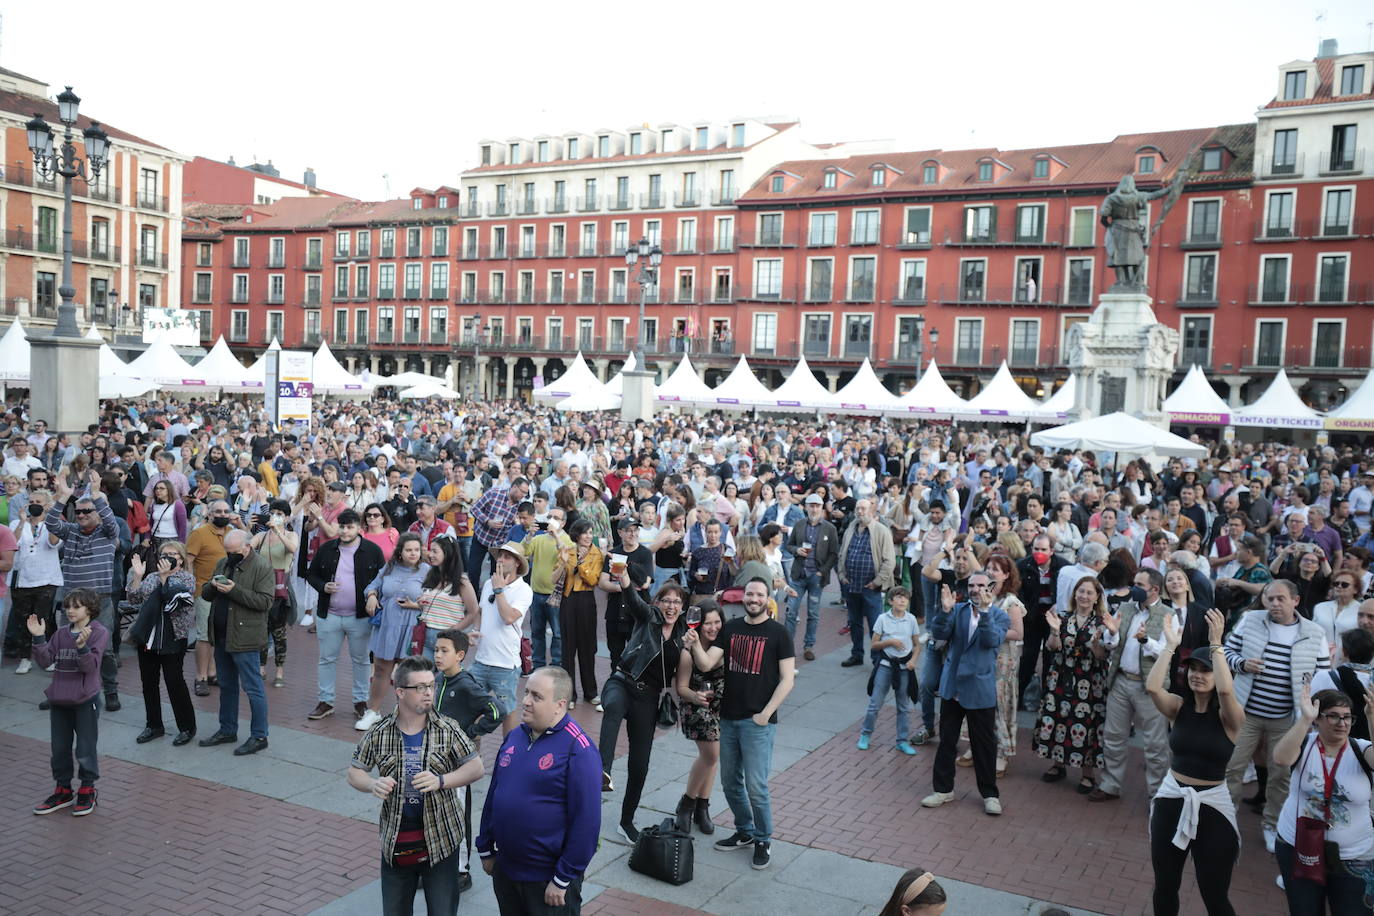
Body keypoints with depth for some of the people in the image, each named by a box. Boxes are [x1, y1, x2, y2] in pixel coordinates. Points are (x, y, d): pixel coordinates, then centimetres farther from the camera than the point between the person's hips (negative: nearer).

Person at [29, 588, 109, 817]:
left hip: (85, 700, -6)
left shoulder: (99, 632, -10)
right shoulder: (61, 633, 6)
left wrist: (82, 646, -35)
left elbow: (91, 666, -18)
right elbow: (45, 661, 0)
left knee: (86, 749, 4)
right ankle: (63, 791, 28)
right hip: (59, 699, 6)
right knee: (59, 748, 15)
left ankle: (87, 790, 20)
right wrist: (38, 638, -11)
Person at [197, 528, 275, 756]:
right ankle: (227, 730, 30)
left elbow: (264, 602, -18)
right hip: (221, 636, 8)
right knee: (226, 686, 18)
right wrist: (213, 585, -7)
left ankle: (260, 736, 6)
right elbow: (205, 594, 16)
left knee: (252, 687, -2)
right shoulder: (222, 564, 13)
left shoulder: (262, 567, -11)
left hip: (244, 638, -8)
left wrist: (234, 590, -24)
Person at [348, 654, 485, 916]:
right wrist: (373, 784, -18)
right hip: (395, 842, 2)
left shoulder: (447, 730, -7)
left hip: (440, 840, -1)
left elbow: (477, 768, -6)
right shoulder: (379, 732, -4)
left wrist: (440, 781, -22)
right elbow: (354, 773, 4)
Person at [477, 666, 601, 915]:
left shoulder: (578, 749, -19)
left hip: (548, 877, -6)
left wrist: (563, 880, -18)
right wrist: (485, 849, 14)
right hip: (504, 871, 7)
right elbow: (493, 795, 14)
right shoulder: (514, 737, 3)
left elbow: (586, 820, -20)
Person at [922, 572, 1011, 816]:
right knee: (947, 740, 13)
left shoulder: (999, 616, -5)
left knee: (984, 745, 8)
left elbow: (992, 640, -22)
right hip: (952, 686, 3)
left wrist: (984, 610, -32)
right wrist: (945, 610, -26)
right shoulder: (957, 610, 1)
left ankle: (990, 794, 24)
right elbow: (939, 634, -10)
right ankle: (944, 789, 27)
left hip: (980, 690, -3)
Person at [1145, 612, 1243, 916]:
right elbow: (1152, 687, -22)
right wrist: (1170, 645, -19)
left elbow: (1226, 691, -32)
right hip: (1171, 800, 3)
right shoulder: (1178, 707, -1)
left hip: (1212, 805, -3)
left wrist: (1216, 644, -29)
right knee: (1165, 886, 15)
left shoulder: (1229, 717, -10)